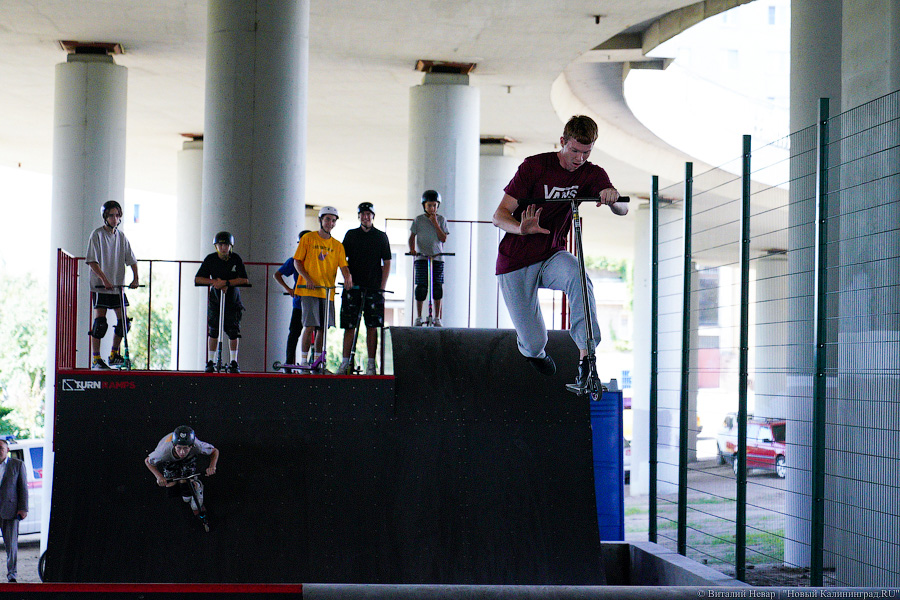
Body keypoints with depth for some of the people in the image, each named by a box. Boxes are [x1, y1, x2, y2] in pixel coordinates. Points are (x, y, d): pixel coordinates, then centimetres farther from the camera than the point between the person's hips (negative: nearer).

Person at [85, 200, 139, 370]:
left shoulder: (121, 237, 9)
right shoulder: (97, 235, -6)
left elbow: (132, 260, 11)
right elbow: (92, 261, -12)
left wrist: (135, 278, -4)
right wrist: (104, 279, -21)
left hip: (118, 286, 5)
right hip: (100, 286, -5)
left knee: (123, 321, 3)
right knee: (100, 322, -8)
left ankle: (114, 355, 17)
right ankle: (95, 359, -2)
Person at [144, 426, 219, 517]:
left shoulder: (197, 446, -43)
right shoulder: (165, 451, -44)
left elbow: (215, 451, -23)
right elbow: (147, 461, -23)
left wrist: (212, 467, -41)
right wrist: (159, 476, -38)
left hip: (189, 458, -1)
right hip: (170, 461, 1)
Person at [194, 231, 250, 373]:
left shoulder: (236, 259, -8)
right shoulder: (210, 259, -6)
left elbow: (244, 280, -16)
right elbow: (197, 279, -7)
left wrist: (226, 283, -26)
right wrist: (214, 281, -22)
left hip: (232, 296, -1)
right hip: (215, 296, 1)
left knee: (233, 329, -5)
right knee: (213, 329, 1)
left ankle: (233, 362, 4)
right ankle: (211, 361, 10)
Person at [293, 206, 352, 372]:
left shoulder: (337, 245, 12)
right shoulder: (308, 238, 3)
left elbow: (343, 265, 3)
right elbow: (297, 261, 2)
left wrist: (347, 277, -19)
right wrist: (307, 278, -13)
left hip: (328, 291, 4)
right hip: (309, 290, -4)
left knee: (323, 327, 4)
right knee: (310, 326, -10)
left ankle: (317, 360, 14)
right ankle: (304, 360, -2)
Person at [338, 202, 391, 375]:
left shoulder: (381, 236, 9)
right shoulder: (351, 235, 12)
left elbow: (386, 262, 7)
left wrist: (382, 287, -1)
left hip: (373, 288, -1)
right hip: (353, 287, 1)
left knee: (372, 327, -2)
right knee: (349, 326, -2)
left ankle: (371, 364, 1)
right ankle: (345, 363, 0)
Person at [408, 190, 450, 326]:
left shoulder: (441, 220, 8)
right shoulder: (418, 220, 7)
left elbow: (443, 239, -1)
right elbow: (412, 237, 5)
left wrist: (435, 223, -9)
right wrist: (412, 249, -13)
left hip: (437, 258, 1)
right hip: (421, 257, 0)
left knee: (437, 288, -4)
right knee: (421, 287, -5)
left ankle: (437, 318, 4)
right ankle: (418, 317, 4)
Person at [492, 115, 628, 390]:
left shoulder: (592, 174, -2)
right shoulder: (535, 166, -12)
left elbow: (622, 210, -17)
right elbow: (500, 215, -14)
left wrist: (613, 199, -41)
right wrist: (521, 229, -37)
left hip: (552, 257, 2)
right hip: (516, 263, -2)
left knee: (578, 278, -36)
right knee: (533, 344, -6)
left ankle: (585, 356, -33)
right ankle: (534, 352, 34)